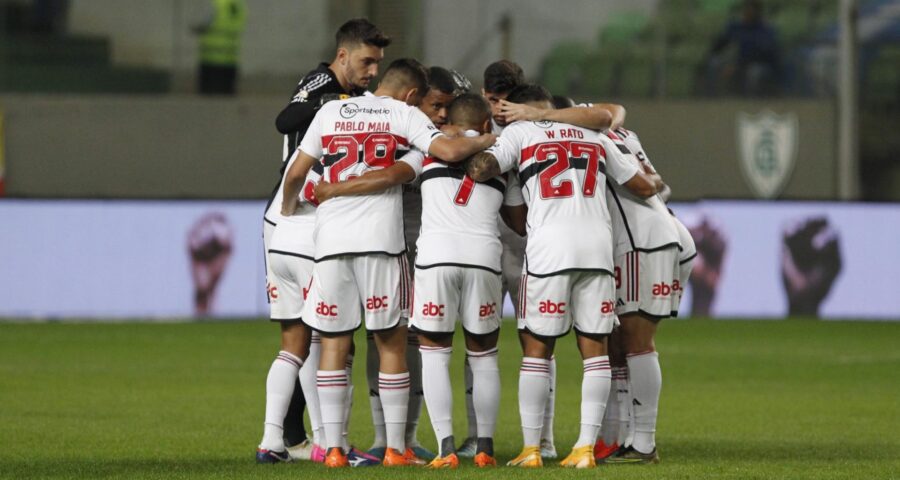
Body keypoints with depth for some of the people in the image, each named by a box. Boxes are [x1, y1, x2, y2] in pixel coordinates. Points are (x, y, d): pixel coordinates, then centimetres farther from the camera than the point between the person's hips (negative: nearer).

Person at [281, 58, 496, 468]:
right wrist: (487, 140, 11)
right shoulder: (404, 115, 6)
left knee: (333, 343, 6)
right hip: (380, 239, -2)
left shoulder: (330, 112, 15)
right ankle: (395, 447, 6)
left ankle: (333, 448, 1)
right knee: (391, 343, 6)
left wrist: (287, 213, 35)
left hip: (331, 237, 2)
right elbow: (451, 151, -8)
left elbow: (295, 175, 17)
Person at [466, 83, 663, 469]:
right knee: (594, 348, 7)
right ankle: (586, 447, 2)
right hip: (598, 243, 3)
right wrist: (655, 182, 50)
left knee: (536, 349, 6)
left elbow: (481, 168, -6)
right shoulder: (595, 138, 21)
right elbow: (643, 186, 27)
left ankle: (531, 449, 6)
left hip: (549, 248, -3)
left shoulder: (520, 133, 9)